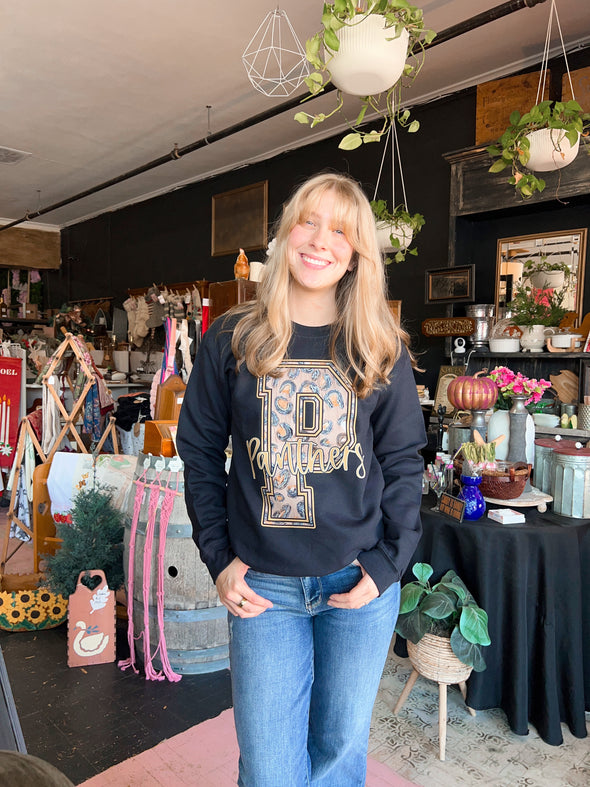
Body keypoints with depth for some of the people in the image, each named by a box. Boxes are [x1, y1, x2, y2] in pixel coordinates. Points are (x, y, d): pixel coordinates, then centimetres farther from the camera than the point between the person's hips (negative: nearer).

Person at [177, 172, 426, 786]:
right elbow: (199, 451, 2)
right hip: (263, 585, 0)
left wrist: (387, 563, -6)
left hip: (359, 579, 1)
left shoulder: (381, 349, 0)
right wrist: (219, 558, -2)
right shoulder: (231, 339, -2)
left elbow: (403, 460, 2)